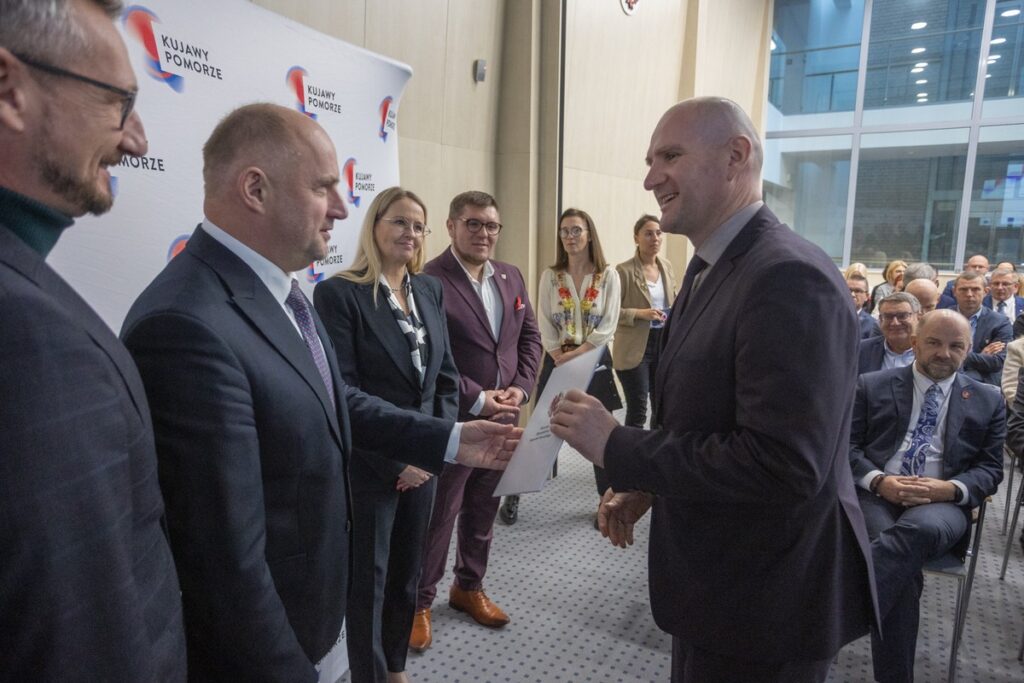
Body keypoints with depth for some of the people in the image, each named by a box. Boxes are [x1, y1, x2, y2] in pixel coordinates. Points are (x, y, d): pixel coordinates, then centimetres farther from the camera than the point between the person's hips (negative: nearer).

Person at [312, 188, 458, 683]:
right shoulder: (338, 293, -13)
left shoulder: (430, 290, 6)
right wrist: (395, 458, -16)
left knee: (407, 570, 20)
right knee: (368, 577, 11)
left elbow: (446, 374, 8)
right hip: (369, 465, -6)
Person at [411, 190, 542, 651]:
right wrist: (477, 400, -19)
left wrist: (520, 388, -3)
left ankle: (469, 588, 39)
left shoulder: (511, 276, 9)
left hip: (501, 419, 7)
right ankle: (419, 602, 28)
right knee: (438, 517, 9)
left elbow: (529, 337, 11)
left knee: (483, 512, 20)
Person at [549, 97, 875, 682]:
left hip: (766, 599, -9)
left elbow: (782, 466, -31)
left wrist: (617, 446, -24)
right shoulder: (712, 269, 6)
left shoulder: (789, 277, -25)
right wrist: (647, 485, 1)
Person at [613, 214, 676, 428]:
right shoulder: (624, 270, -11)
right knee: (637, 410, -1)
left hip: (664, 343, 6)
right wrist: (640, 314, -22)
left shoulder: (667, 266, 8)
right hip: (634, 348, -6)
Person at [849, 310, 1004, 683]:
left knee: (920, 528, -38)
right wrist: (879, 481, -13)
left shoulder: (988, 400, 16)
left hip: (942, 504, 0)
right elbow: (848, 446, 7)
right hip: (876, 495, 0)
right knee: (904, 569, -32)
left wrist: (949, 489, -11)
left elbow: (990, 469, 11)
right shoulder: (871, 386, 12)